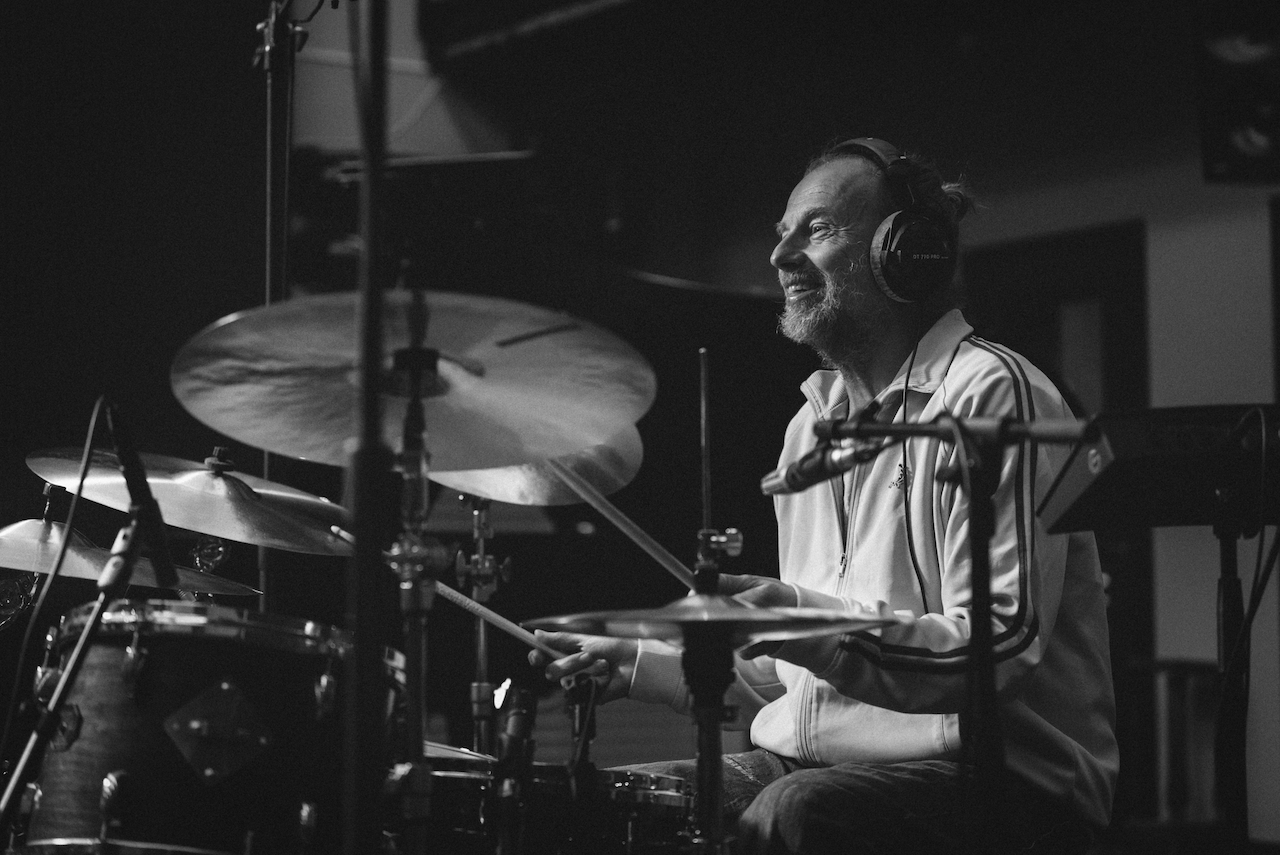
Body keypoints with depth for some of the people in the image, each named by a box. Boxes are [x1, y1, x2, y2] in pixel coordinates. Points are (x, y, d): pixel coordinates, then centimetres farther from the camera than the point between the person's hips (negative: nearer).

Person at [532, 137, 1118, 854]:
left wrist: (811, 621, -30)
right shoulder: (814, 425, 18)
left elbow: (1001, 653, -20)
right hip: (823, 760, 8)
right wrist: (637, 664, 14)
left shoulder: (991, 395, -11)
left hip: (1003, 775, -8)